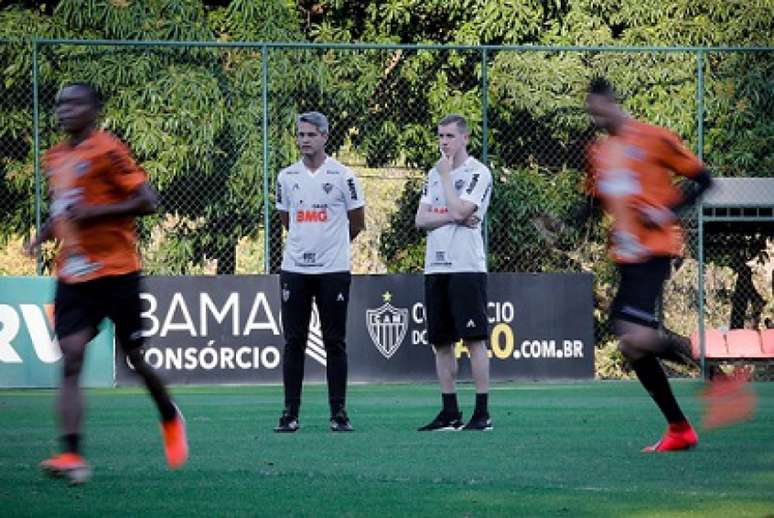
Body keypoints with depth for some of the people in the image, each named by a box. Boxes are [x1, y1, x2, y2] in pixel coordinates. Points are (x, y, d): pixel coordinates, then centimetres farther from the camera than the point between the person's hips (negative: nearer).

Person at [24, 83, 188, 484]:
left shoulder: (106, 150, -10)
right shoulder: (55, 158, 13)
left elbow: (146, 201, -15)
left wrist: (93, 212, -22)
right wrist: (43, 235, 9)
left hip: (116, 272, -5)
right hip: (72, 276, 5)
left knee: (135, 356, 7)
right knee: (71, 359, -11)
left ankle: (170, 420, 37)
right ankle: (71, 455, -21)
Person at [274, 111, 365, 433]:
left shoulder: (342, 176, -3)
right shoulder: (287, 177, 7)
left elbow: (357, 223, 7)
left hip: (333, 270, -3)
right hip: (294, 270, 3)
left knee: (335, 343, 1)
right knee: (293, 342, 2)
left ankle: (339, 413, 5)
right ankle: (290, 413, 5)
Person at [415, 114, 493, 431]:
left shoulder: (477, 173, -4)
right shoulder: (434, 174, 17)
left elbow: (459, 210, -17)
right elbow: (420, 220, 9)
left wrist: (446, 175, -6)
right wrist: (452, 217, -8)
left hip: (466, 266, -7)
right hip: (435, 267, 7)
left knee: (474, 339, -8)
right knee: (441, 342, 7)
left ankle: (482, 413, -8)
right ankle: (450, 413, 12)